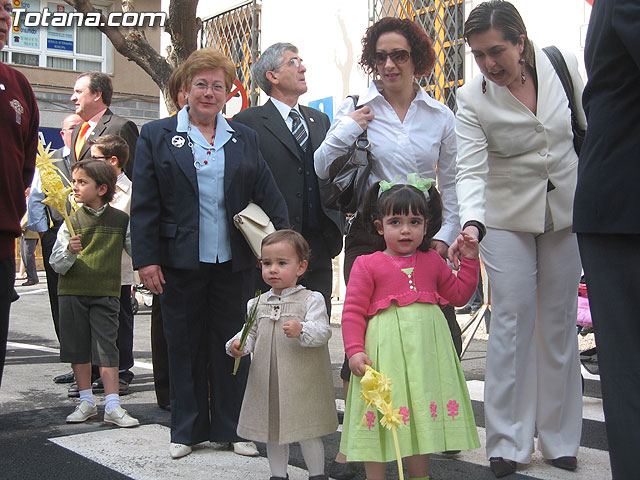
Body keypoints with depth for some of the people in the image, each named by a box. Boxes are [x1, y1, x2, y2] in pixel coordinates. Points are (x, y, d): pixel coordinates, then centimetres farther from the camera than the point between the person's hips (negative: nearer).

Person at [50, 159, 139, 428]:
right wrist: (69, 251, -20)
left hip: (106, 294, -2)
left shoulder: (120, 220, 1)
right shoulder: (72, 222, 2)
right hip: (72, 293, 2)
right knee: (78, 347, 8)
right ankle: (86, 402, 20)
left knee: (106, 347, -4)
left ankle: (112, 406, -1)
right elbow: (57, 265, -3)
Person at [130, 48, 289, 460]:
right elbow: (144, 205, -1)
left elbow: (269, 196, 8)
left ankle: (233, 428, 21)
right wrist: (146, 258, -8)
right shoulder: (157, 136, 4)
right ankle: (188, 429, 22)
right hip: (180, 263, -1)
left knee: (233, 345, 8)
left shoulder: (245, 139, 11)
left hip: (234, 263, 2)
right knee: (185, 345, 8)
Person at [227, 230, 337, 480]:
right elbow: (251, 333, 15)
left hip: (302, 381, -5)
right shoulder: (258, 304, 8)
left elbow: (323, 332, -16)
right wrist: (238, 345, -6)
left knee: (307, 433, 2)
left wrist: (302, 330, -34)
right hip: (267, 381, 5)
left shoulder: (311, 300, -7)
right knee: (272, 430, 15)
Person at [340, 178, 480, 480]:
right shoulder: (367, 265, -3)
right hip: (384, 352, -4)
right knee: (380, 415, 1)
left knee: (422, 416, 12)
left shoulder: (433, 261, 11)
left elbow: (459, 295, 19)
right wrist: (354, 351, -14)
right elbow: (353, 311, -5)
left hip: (425, 350, 4)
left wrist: (469, 260, 11)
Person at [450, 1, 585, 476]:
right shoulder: (471, 99, -13)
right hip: (507, 218, -2)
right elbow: (471, 170, -20)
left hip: (568, 210, 2)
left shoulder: (564, 65, -7)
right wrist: (472, 223, -37)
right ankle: (509, 440, 6)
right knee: (512, 321, -6)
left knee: (559, 321, 7)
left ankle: (558, 437, 18)